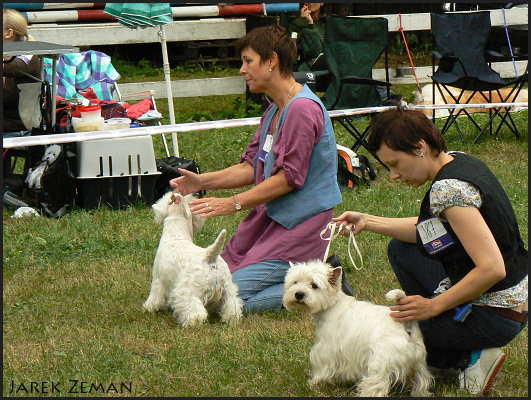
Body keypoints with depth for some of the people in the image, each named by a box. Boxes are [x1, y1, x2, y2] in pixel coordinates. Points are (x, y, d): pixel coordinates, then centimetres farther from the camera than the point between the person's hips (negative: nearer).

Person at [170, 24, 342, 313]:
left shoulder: (303, 108, -18)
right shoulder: (274, 110, 14)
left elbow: (289, 177, -21)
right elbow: (252, 168, 12)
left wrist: (234, 203, -21)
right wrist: (202, 182, 0)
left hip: (299, 223, -10)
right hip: (268, 216, 10)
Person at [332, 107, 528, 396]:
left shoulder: (448, 189, -25)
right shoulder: (458, 161, 3)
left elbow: (492, 269, -29)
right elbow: (428, 231, 16)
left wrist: (434, 305, -19)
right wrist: (368, 221, 10)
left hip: (494, 316, -10)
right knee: (400, 249, 23)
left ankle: (469, 359, -1)